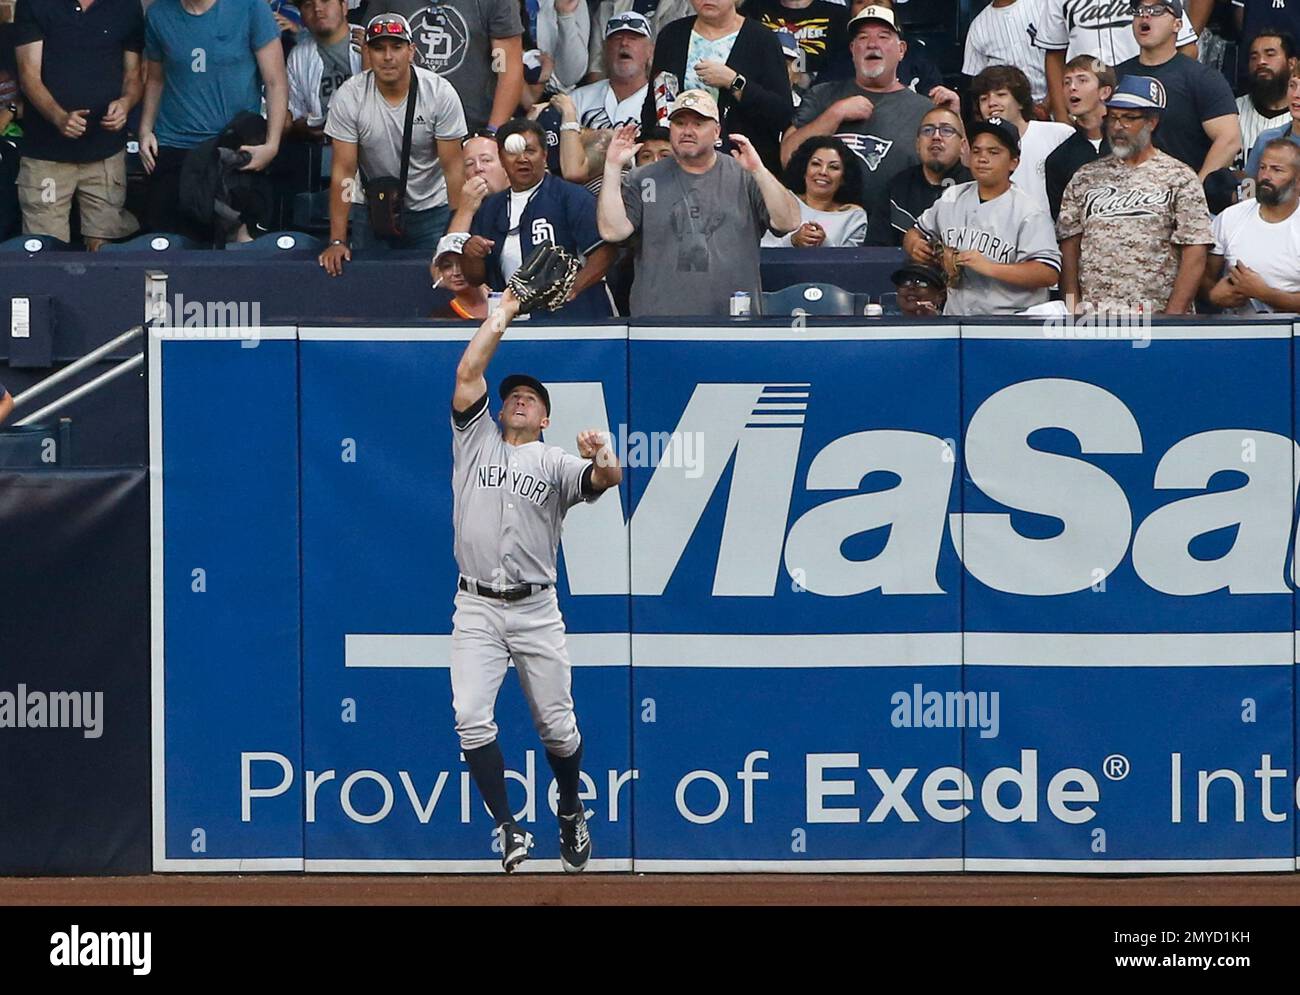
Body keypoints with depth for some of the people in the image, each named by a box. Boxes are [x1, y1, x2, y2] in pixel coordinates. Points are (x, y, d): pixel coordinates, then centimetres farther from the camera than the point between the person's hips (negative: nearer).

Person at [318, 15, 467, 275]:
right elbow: (343, 170, -13)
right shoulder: (348, 97, -14)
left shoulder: (440, 93, -15)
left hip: (431, 208, -1)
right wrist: (337, 241, -18)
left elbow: (453, 167, -13)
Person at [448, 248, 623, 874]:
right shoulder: (476, 440, 12)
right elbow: (468, 374, 1)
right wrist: (502, 316, 4)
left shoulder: (557, 463, 6)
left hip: (536, 609, -1)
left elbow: (606, 480, -13)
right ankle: (507, 828, -7)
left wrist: (603, 458, -35)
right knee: (471, 718, -15)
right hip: (475, 610, 1)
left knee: (556, 724, 4)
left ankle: (571, 815, 27)